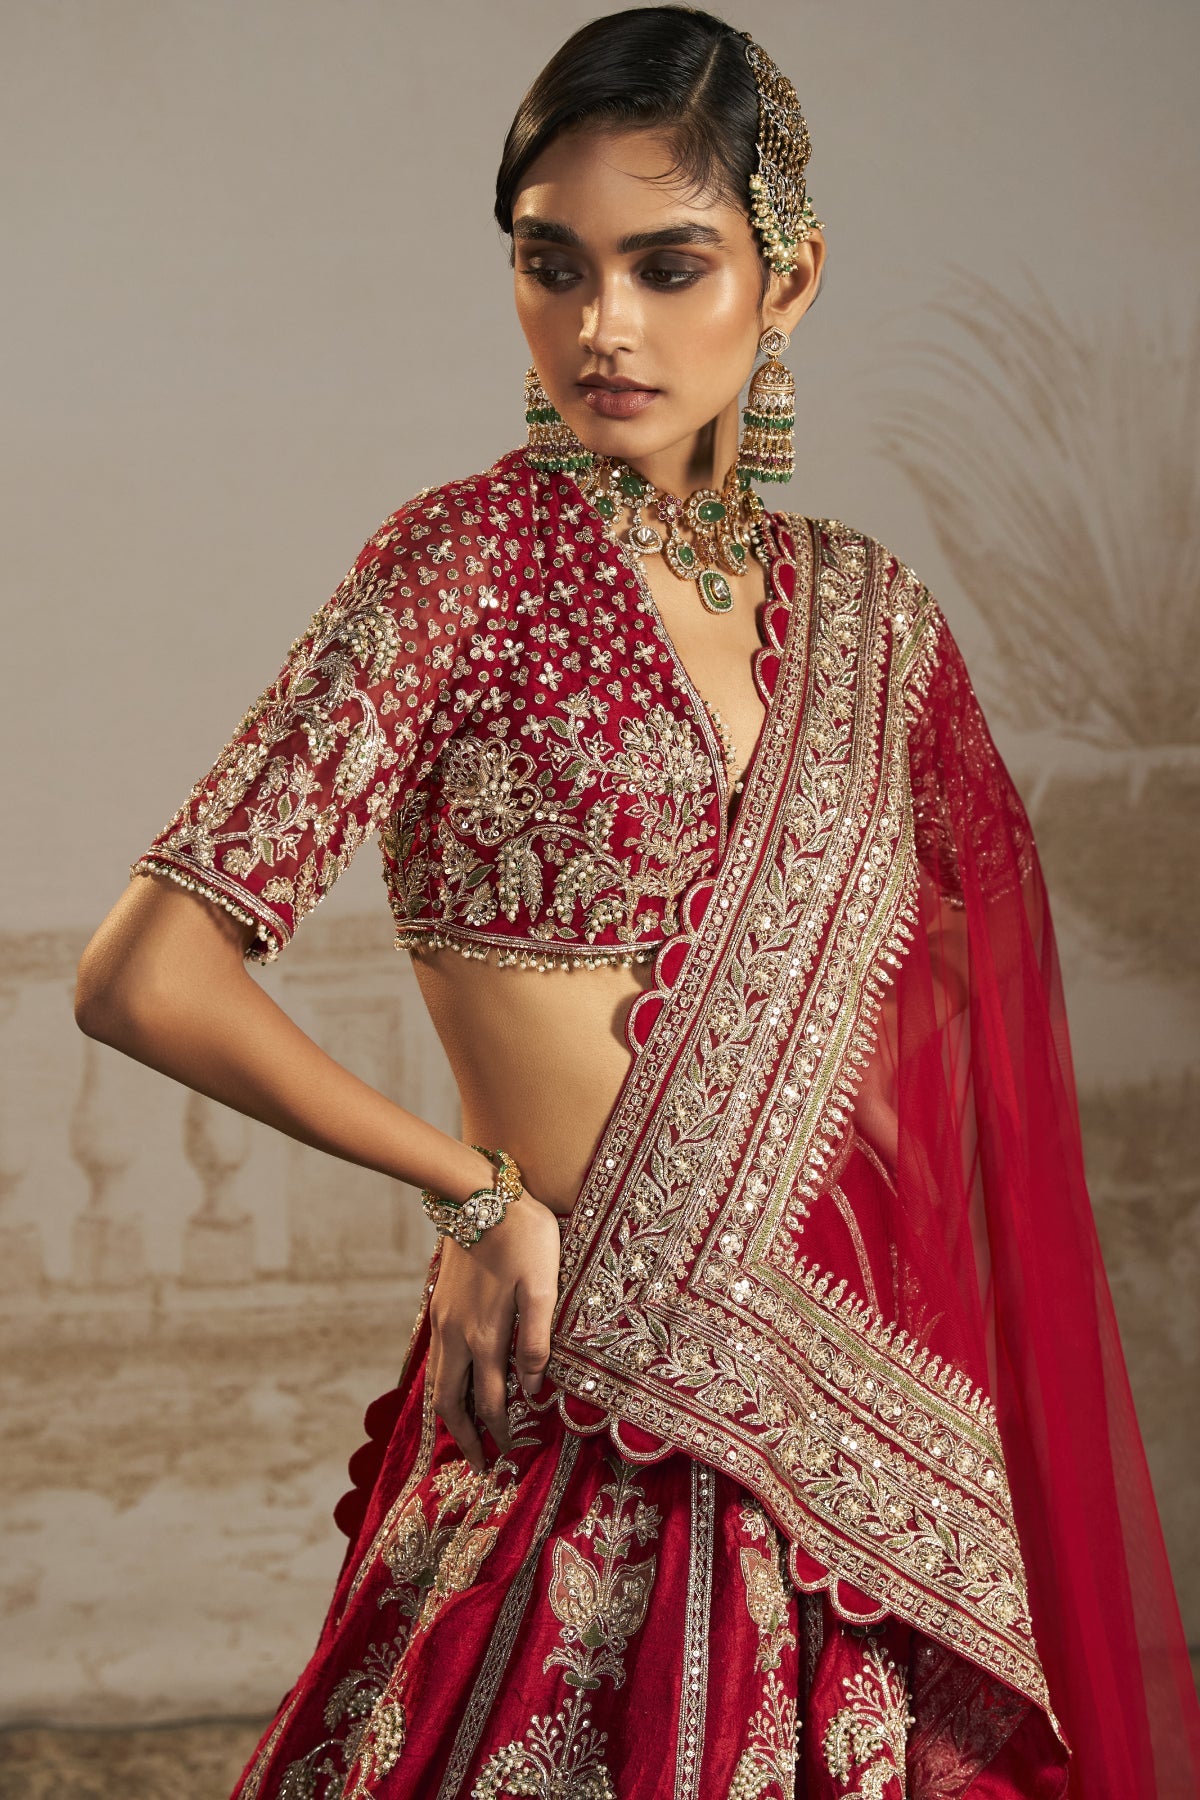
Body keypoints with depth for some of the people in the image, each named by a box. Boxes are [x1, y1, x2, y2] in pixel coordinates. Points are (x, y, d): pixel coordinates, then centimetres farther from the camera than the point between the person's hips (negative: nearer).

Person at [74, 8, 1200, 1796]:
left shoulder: (870, 617, 8)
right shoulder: (468, 559, -8)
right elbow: (148, 976, -13)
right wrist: (481, 1186, -6)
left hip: (857, 1430, 5)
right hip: (595, 1427, -4)